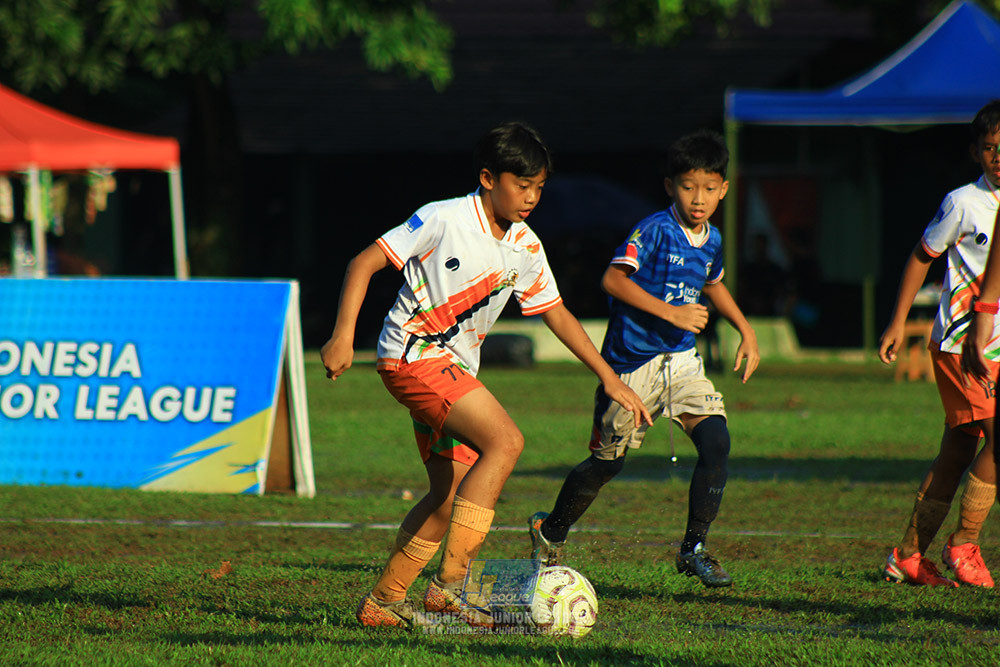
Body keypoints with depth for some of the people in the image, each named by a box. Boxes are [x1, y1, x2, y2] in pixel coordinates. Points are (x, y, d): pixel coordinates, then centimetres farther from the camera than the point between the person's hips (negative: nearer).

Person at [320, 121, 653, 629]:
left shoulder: (525, 248, 7)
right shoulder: (444, 220, -14)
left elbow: (556, 313, 17)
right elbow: (365, 262, -11)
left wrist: (611, 380, 13)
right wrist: (343, 336, -20)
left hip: (454, 370, 8)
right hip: (412, 354, -8)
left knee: (451, 497, 6)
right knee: (505, 440, -24)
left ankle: (383, 602, 17)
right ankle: (449, 581, -24)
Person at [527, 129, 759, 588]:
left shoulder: (712, 241, 6)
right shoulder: (655, 230, -17)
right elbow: (613, 279, -28)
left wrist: (746, 331, 21)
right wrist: (669, 312, -31)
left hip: (681, 361, 5)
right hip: (632, 364, -5)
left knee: (716, 442, -15)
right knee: (608, 460, 6)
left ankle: (694, 548, -4)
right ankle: (551, 531, 31)